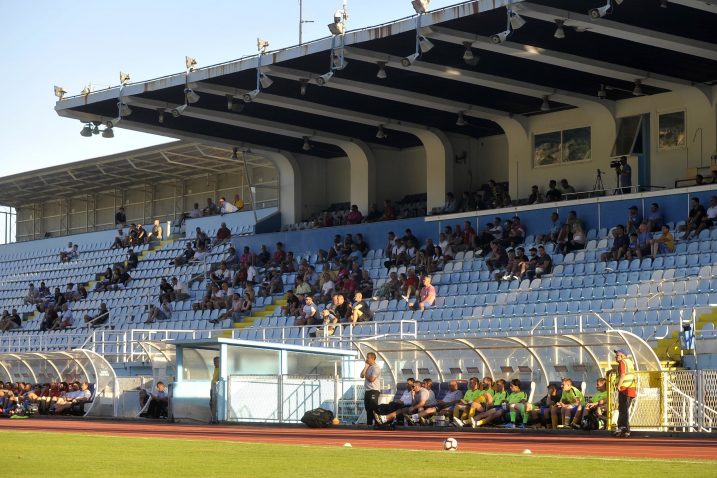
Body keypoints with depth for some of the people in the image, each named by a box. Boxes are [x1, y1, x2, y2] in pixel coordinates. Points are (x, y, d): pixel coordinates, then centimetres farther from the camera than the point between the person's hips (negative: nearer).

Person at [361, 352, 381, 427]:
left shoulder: (376, 367, -11)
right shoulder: (368, 367, 17)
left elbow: (372, 379, -20)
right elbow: (362, 375, 10)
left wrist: (365, 375, -1)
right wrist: (365, 367, 2)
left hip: (374, 390, -9)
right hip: (367, 390, 9)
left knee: (374, 408, -11)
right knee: (368, 408, 12)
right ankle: (369, 424, 18)